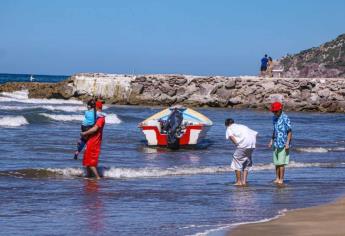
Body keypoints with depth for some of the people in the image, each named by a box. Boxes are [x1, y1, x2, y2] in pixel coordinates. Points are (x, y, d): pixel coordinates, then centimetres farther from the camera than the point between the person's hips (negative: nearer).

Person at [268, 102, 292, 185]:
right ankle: (277, 178, 14)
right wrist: (271, 141, 18)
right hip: (276, 144, 7)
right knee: (276, 163, 8)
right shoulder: (274, 118, 12)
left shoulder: (285, 118, -12)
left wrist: (287, 143, -17)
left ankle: (281, 179, -2)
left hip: (283, 144, -7)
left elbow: (289, 132, -12)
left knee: (281, 162, -6)